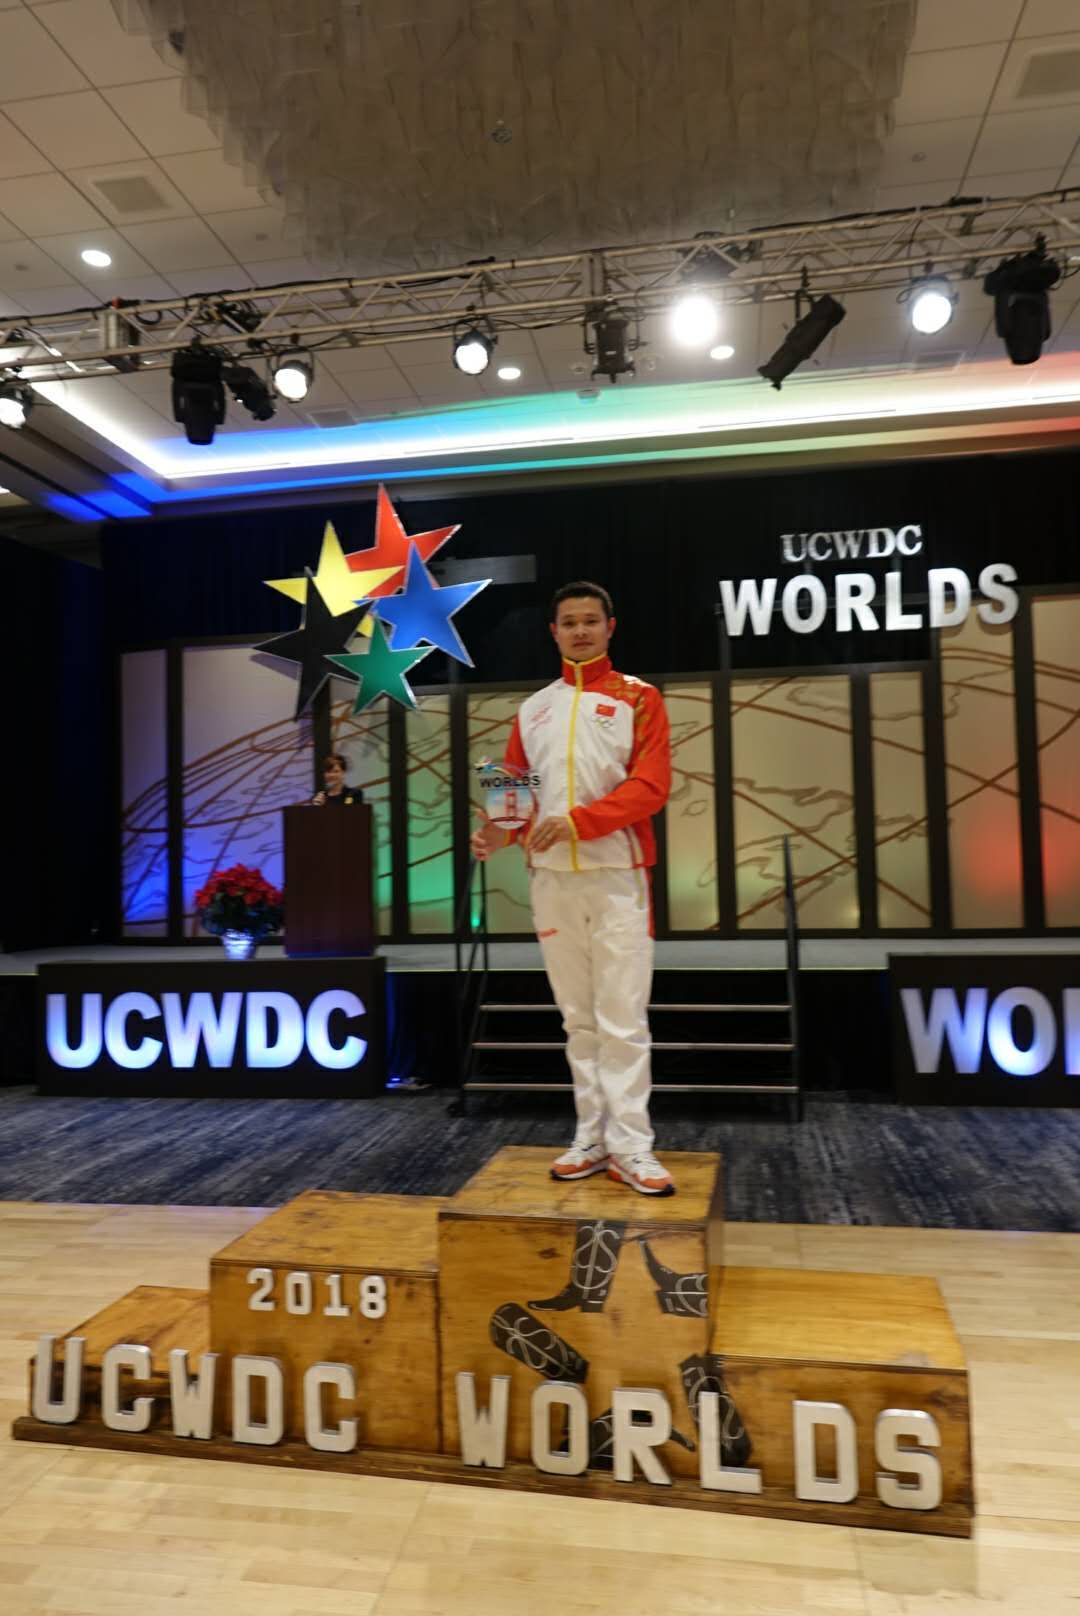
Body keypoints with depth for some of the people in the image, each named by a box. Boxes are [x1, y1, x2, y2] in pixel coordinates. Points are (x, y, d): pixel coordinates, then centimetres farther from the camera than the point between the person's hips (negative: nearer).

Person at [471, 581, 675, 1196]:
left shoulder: (639, 698, 3)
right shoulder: (533, 709, 15)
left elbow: (651, 785, -8)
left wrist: (578, 820, -19)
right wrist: (502, 830, -7)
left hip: (617, 877, -4)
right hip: (551, 878, 4)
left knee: (623, 1019, -5)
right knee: (580, 1019, 9)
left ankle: (632, 1147, 3)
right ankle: (593, 1138, 17)